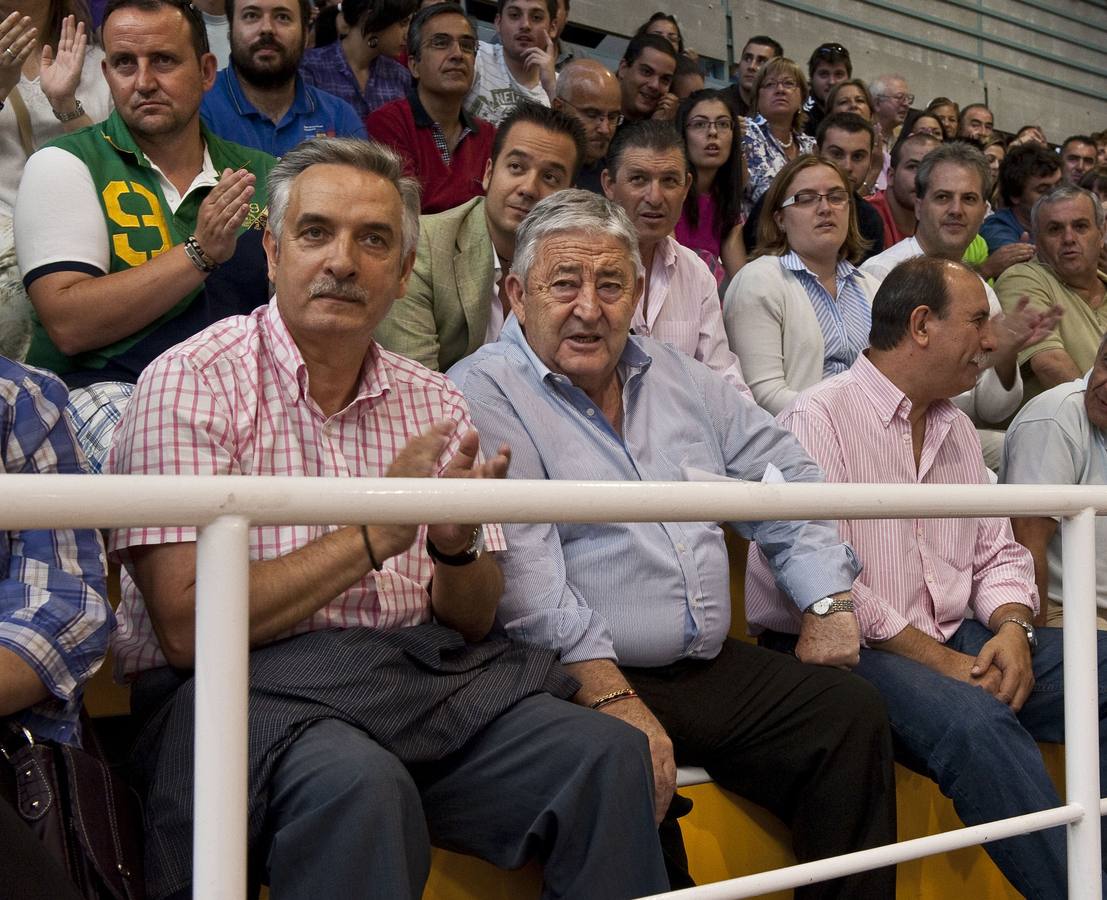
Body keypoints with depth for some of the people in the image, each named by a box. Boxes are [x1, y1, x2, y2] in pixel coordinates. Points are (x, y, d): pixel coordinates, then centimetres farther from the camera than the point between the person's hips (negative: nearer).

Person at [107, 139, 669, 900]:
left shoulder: (435, 404, 11)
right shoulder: (190, 383, -4)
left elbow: (472, 619, 10)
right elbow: (186, 624, -14)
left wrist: (457, 546, -12)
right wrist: (373, 536, -16)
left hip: (419, 670, 5)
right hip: (249, 688, -4)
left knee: (610, 755, -18)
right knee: (361, 784, -35)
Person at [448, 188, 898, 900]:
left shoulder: (677, 378, 17)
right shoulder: (483, 394, -5)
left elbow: (784, 479, 21)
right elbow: (522, 568, -17)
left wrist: (830, 600, 9)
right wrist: (613, 700, -23)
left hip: (712, 667, 6)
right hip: (581, 681, -6)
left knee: (849, 710, -12)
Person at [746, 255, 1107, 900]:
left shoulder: (957, 427, 18)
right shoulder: (821, 416, -8)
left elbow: (998, 551, 18)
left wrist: (1012, 628, -5)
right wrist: (938, 661, -17)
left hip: (956, 640, 8)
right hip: (854, 650, -8)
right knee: (976, 720, -34)